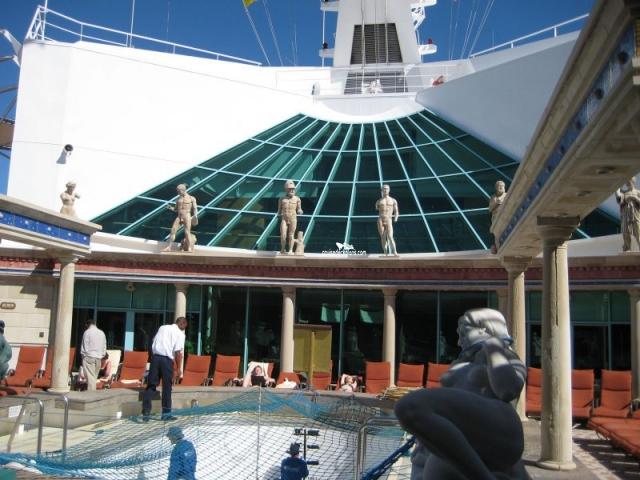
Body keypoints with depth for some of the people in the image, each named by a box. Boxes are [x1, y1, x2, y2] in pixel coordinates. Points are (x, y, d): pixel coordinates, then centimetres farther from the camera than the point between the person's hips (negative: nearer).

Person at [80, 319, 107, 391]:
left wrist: (82, 354, 5)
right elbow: (104, 346, 12)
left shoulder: (87, 332, -5)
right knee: (94, 377, 10)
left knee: (90, 377, -6)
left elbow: (84, 345, -6)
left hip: (89, 357, -5)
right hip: (98, 358, 5)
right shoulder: (102, 333, 11)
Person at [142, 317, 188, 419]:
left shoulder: (162, 328, 15)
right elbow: (178, 352, -8)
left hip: (155, 357, 4)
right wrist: (179, 368, -2)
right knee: (167, 387, 6)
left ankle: (146, 409, 1)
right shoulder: (180, 334, -1)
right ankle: (166, 413, 10)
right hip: (167, 360, -4)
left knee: (151, 384, 8)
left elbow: (154, 341, 16)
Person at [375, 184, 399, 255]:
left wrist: (396, 218, -6)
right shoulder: (379, 201, 15)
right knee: (383, 238, -2)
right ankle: (385, 253, 2)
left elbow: (396, 211, 10)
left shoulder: (393, 200, 13)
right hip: (380, 220, 2)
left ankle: (394, 252, -25)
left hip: (388, 220, -2)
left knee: (390, 237, -17)